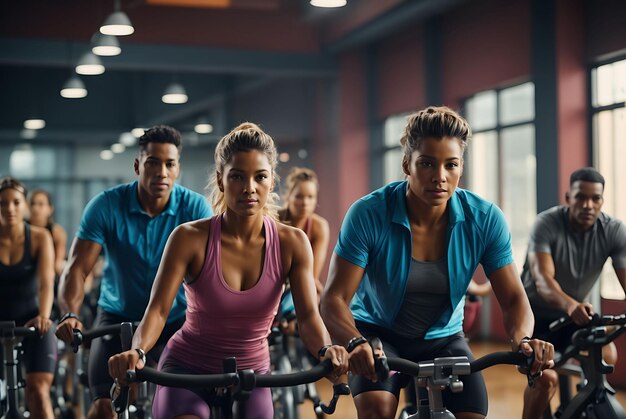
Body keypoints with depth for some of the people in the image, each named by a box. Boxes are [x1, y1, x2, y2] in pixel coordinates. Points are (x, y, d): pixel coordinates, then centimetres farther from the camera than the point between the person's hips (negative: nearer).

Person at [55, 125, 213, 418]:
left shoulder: (195, 207, -15)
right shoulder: (107, 205, -16)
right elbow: (77, 268, -21)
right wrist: (70, 314, -40)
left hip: (177, 318, 1)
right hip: (119, 316, 0)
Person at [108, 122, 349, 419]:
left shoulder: (291, 243, -9)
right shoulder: (190, 238, -15)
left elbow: (308, 316, -15)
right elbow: (158, 309, -20)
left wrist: (326, 350, -38)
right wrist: (137, 351, -41)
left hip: (251, 373, 2)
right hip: (187, 368, -2)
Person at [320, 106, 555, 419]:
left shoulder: (485, 219, -17)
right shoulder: (368, 214, -24)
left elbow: (514, 299, -13)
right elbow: (334, 299, -25)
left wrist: (523, 340, -35)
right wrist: (356, 343, -45)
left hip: (442, 340, 3)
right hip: (377, 335, -2)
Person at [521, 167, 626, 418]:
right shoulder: (547, 224, -25)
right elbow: (542, 280, -36)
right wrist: (570, 304, -58)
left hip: (579, 312, 4)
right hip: (536, 312, -3)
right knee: (546, 377, -24)